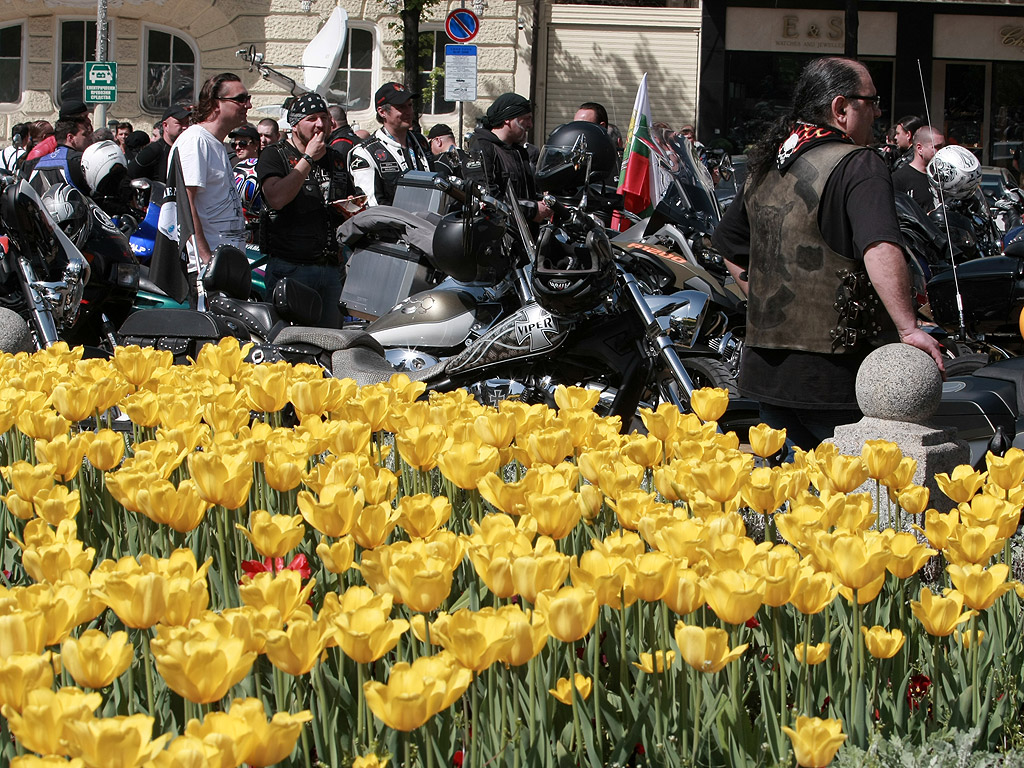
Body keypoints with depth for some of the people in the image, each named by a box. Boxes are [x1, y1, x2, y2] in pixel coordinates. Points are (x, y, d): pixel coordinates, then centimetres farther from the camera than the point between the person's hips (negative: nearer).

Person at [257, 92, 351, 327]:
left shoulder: (336, 159, 18)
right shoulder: (274, 156, -1)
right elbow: (276, 199, -20)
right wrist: (308, 159, -14)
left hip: (331, 269, 6)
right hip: (290, 268, -6)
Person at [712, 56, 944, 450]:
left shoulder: (764, 165, 13)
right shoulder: (858, 166, -12)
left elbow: (730, 244, 25)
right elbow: (880, 249, -28)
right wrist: (908, 328, -30)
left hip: (765, 369, 8)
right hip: (831, 373, -8)